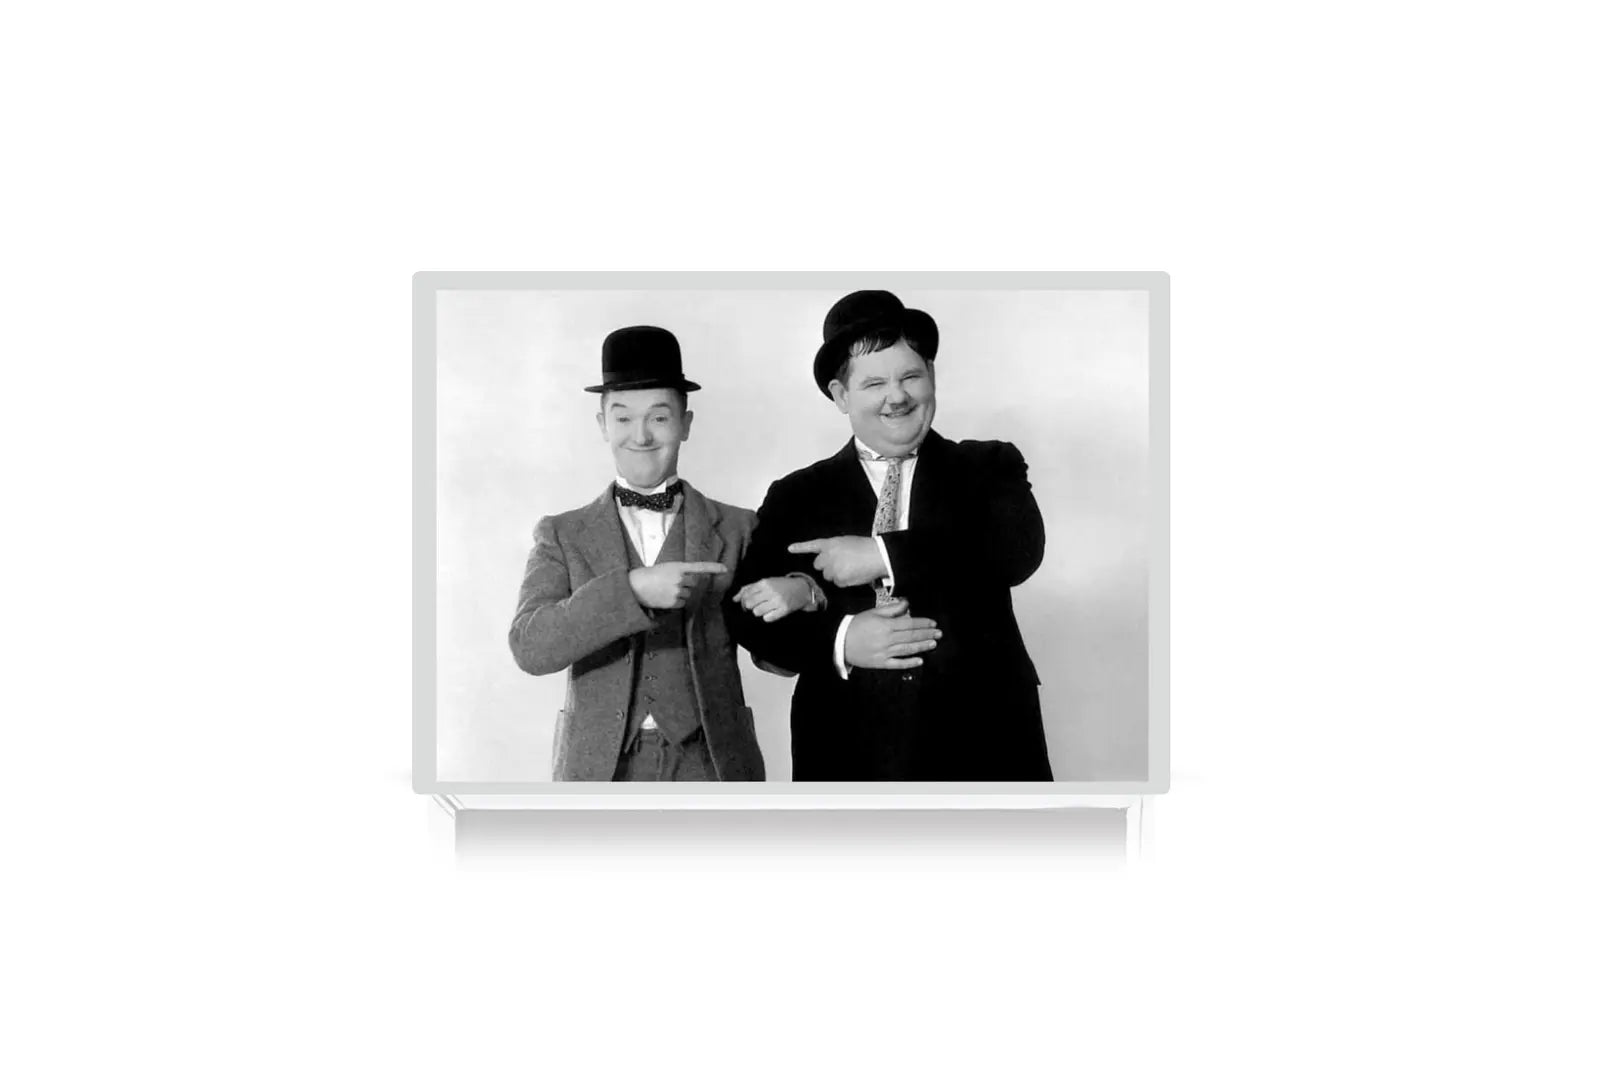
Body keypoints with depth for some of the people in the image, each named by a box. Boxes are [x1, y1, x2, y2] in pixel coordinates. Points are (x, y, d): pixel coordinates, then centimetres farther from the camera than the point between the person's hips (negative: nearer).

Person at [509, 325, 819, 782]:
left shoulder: (738, 529, 4)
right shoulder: (562, 535, 4)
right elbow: (529, 647, -10)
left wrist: (800, 594, -13)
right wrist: (631, 590, -22)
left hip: (713, 765, 0)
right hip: (600, 768, 0)